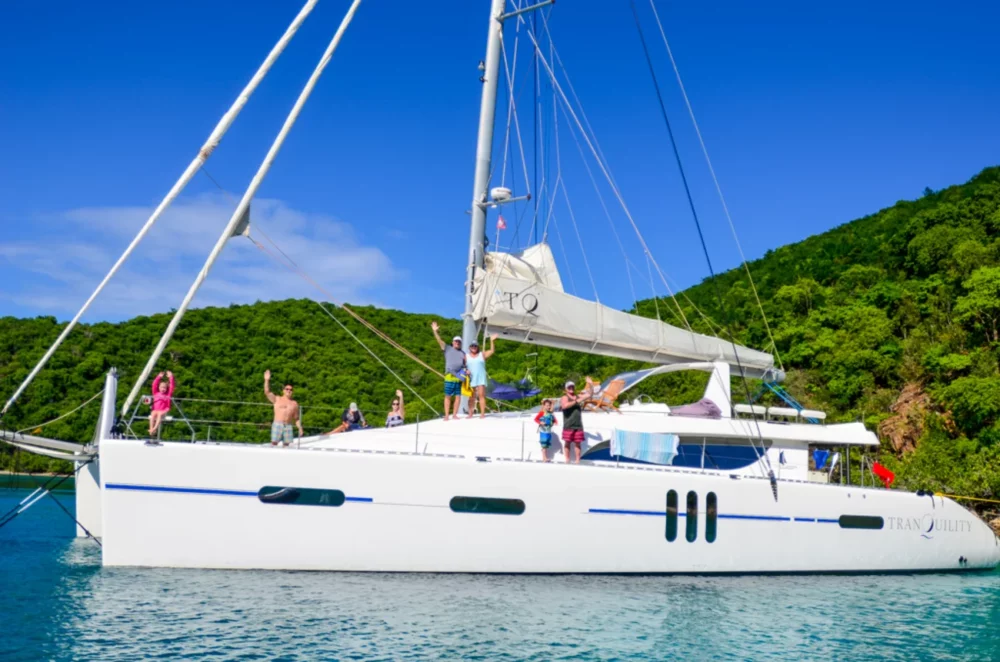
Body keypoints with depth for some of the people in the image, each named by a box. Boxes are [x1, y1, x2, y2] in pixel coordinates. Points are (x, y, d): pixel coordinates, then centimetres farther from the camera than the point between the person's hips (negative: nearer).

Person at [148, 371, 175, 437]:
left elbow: (172, 387, 8)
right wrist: (159, 377, 7)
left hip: (163, 411, -2)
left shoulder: (168, 395, 15)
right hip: (155, 410, 2)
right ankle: (151, 429, -47)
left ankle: (155, 428, -54)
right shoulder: (156, 393, 19)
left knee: (160, 414, -36)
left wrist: (171, 377, 5)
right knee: (153, 414, -33)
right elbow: (154, 385, 11)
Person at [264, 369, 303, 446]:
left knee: (286, 444, -2)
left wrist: (300, 429, 9)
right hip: (277, 425, -2)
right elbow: (267, 392, -2)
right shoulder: (277, 399, 11)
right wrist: (267, 380, -14)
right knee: (274, 443, -9)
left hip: (288, 426, 2)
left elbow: (297, 418, 19)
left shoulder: (294, 404, 16)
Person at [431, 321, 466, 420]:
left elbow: (465, 364, 21)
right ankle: (446, 415, -1)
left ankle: (455, 415, 8)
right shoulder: (447, 349, 11)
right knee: (448, 396, -2)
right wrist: (435, 331, -9)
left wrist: (466, 370, -1)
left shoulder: (462, 353, 20)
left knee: (457, 396, 2)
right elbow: (439, 341, 2)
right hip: (449, 376, -3)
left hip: (459, 377, 3)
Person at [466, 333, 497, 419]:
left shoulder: (482, 355, 9)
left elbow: (492, 351, 1)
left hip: (481, 379, -1)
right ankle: (470, 414, 8)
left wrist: (492, 341, -9)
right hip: (471, 379, 1)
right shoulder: (466, 356, 11)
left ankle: (483, 413, -12)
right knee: (471, 397, 4)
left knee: (481, 395, -9)